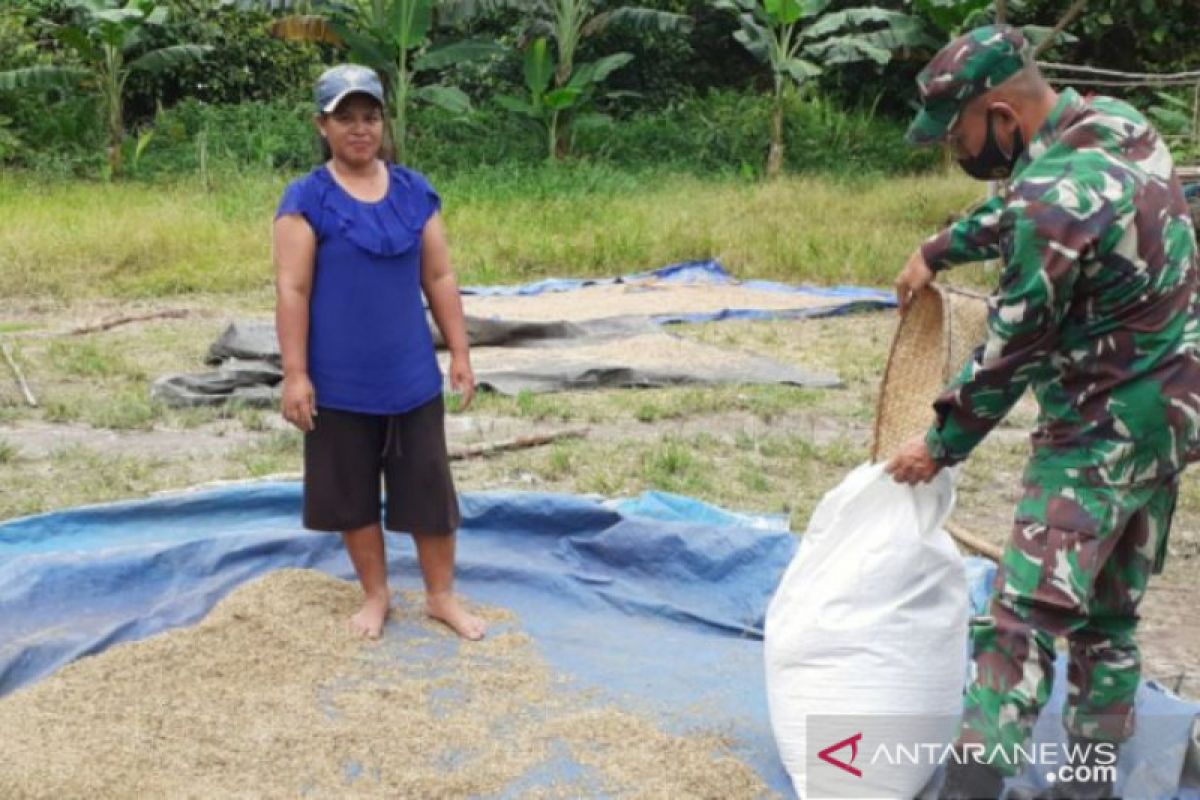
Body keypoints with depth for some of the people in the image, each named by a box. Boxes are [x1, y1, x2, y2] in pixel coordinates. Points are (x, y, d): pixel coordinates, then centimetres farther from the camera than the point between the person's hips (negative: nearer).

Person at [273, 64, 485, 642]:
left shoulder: (415, 192, 3)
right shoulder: (307, 199, -8)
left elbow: (439, 277, 7)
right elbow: (292, 290, -10)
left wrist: (460, 353, 5)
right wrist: (295, 374, -13)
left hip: (412, 375, 3)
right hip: (340, 381, -2)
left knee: (429, 487, 9)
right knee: (352, 492, 11)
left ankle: (441, 595, 25)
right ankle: (375, 595, 29)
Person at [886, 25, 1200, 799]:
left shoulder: (1056, 203, -25)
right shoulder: (1114, 119, 3)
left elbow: (1012, 353, -17)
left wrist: (941, 446, -4)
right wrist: (939, 249, 22)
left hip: (1103, 433, -10)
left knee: (1022, 620, -10)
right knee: (1111, 618, 16)